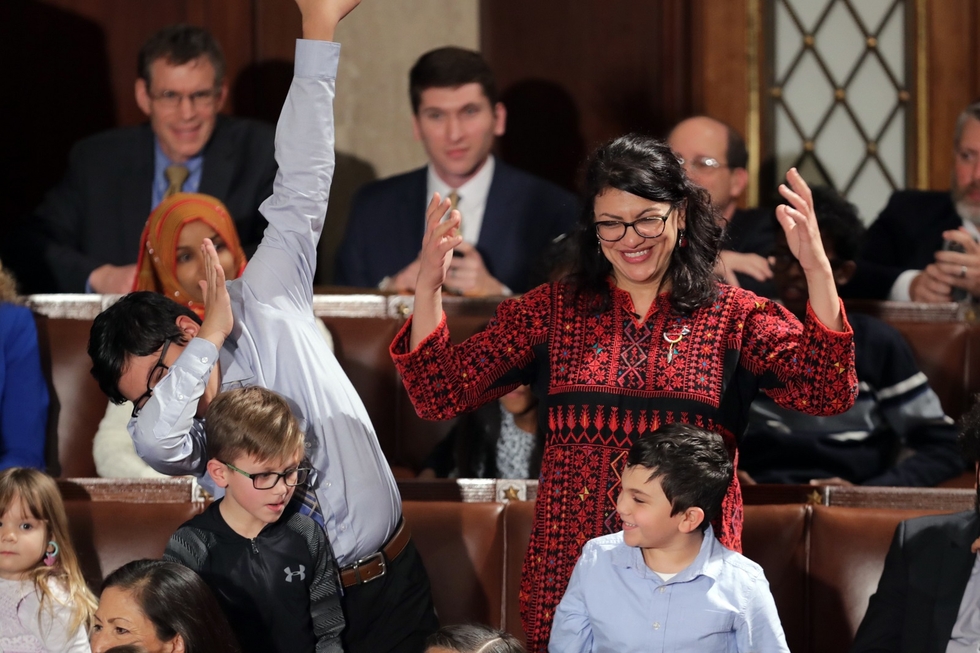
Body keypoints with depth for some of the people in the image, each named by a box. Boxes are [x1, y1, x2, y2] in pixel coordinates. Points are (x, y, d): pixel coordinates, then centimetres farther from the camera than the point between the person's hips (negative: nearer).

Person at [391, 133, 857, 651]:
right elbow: (439, 394, 4)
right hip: (569, 569, 1)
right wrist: (428, 286, -10)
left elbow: (829, 393, -10)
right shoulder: (552, 311, 7)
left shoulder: (733, 316, 3)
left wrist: (817, 270, -21)